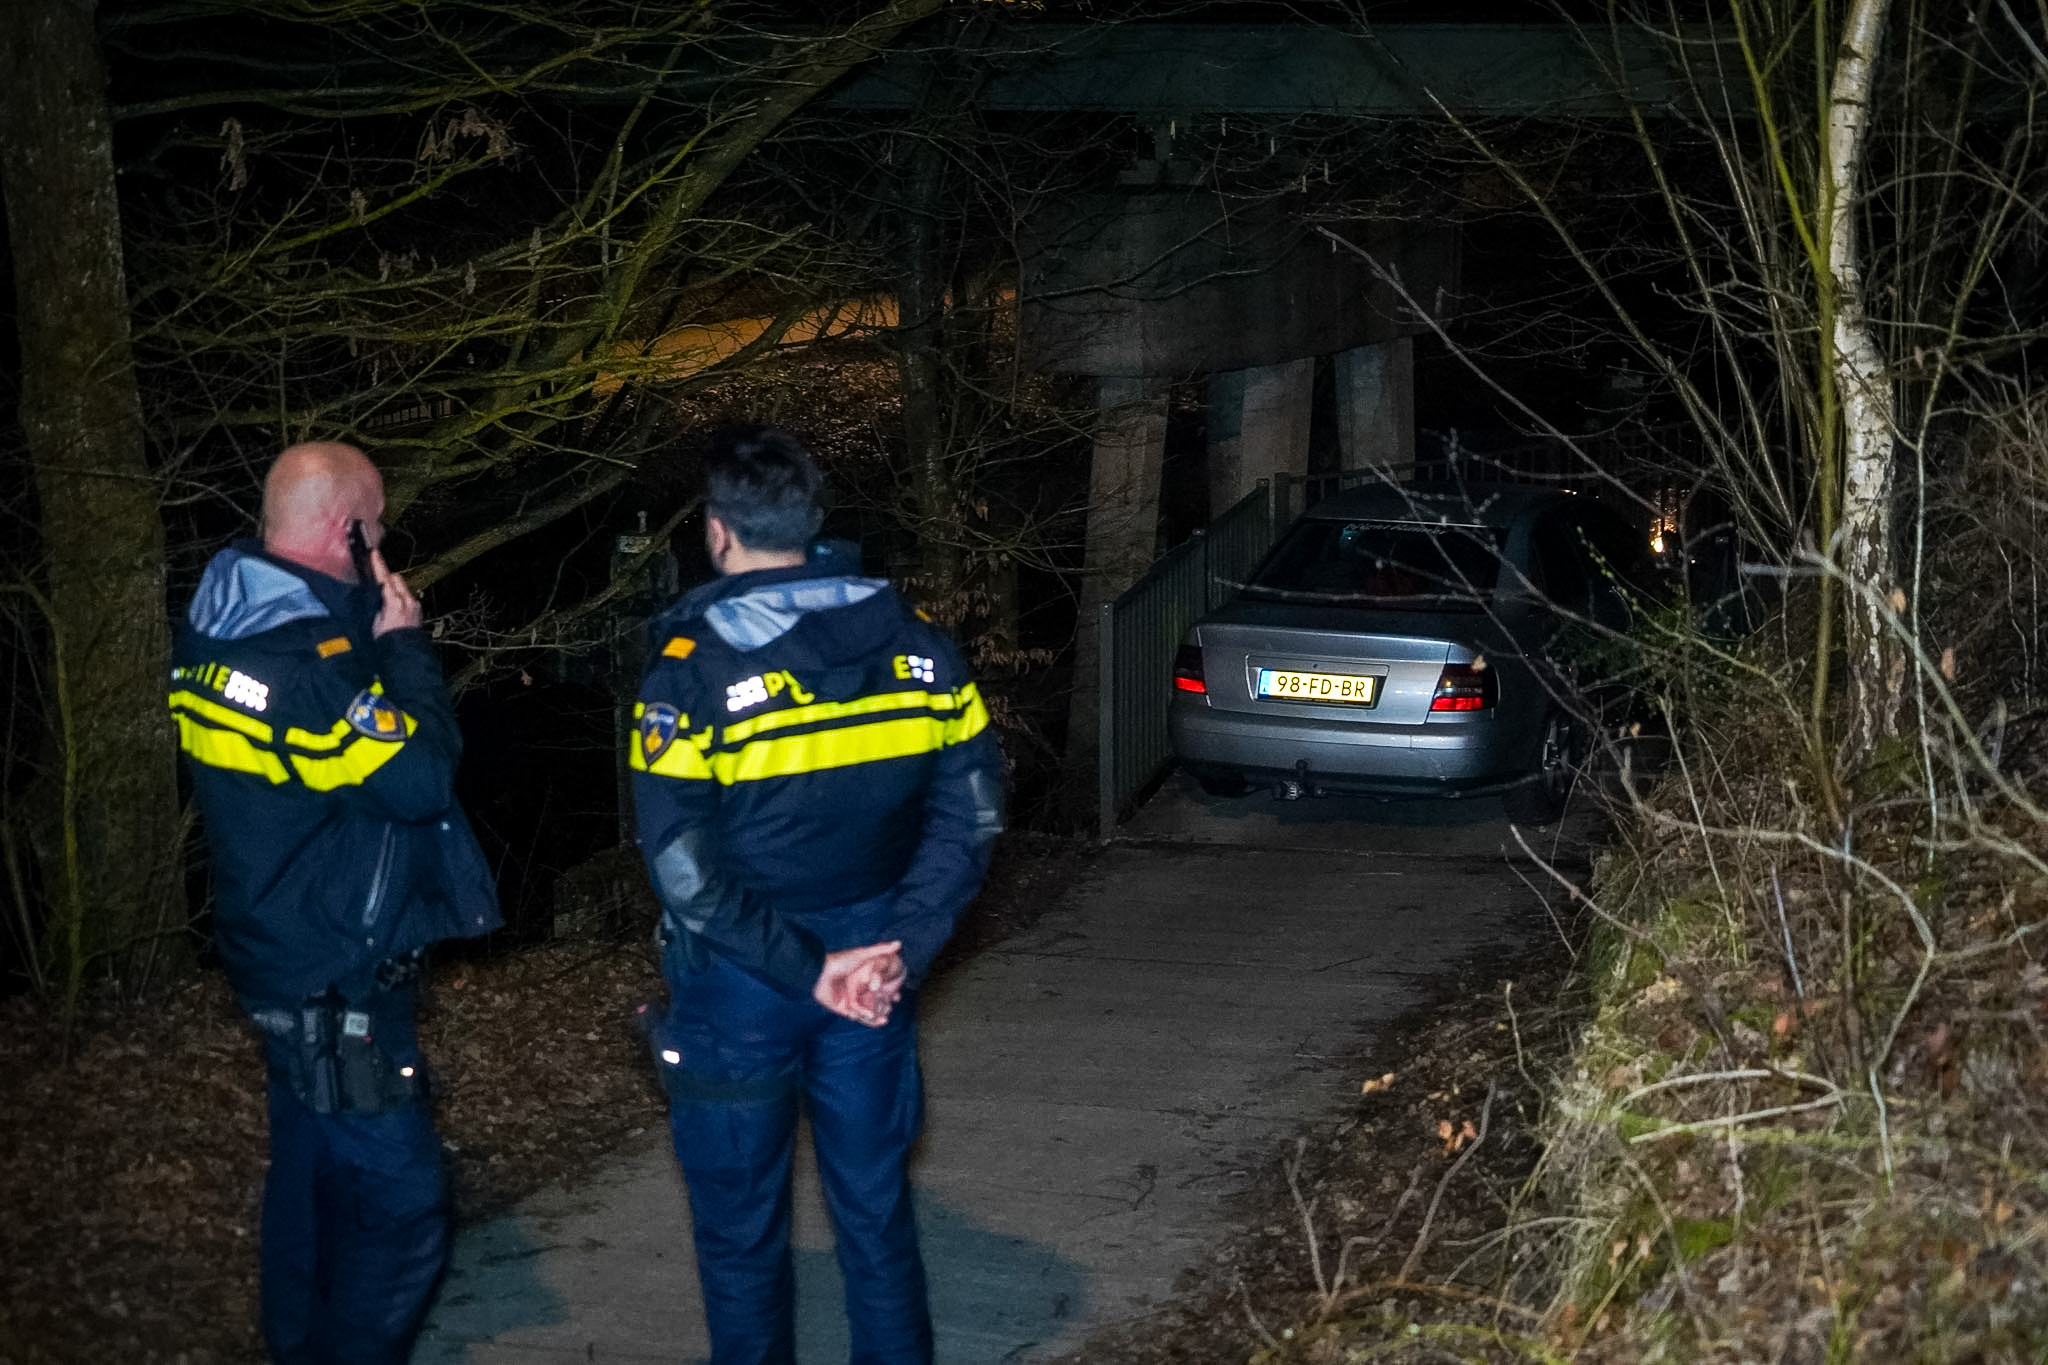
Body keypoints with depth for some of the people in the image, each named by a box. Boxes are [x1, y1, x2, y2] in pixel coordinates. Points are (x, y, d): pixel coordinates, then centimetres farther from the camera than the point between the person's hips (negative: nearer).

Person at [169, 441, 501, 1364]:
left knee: (312, 1174, 23)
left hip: (281, 964, 11)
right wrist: (404, 643, -15)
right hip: (337, 989, -11)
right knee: (400, 1208, -4)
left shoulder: (219, 630, 5)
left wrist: (375, 638, 4)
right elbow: (420, 776, -24)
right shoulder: (304, 657, -26)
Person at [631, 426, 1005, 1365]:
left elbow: (684, 865, -19)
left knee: (742, 1228, 11)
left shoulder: (693, 666, -15)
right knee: (876, 1212, 16)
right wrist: (903, 948, -7)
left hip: (740, 982, -4)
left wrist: (806, 968, -15)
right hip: (870, 978, 4)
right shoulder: (913, 642, -2)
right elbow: (970, 812, -2)